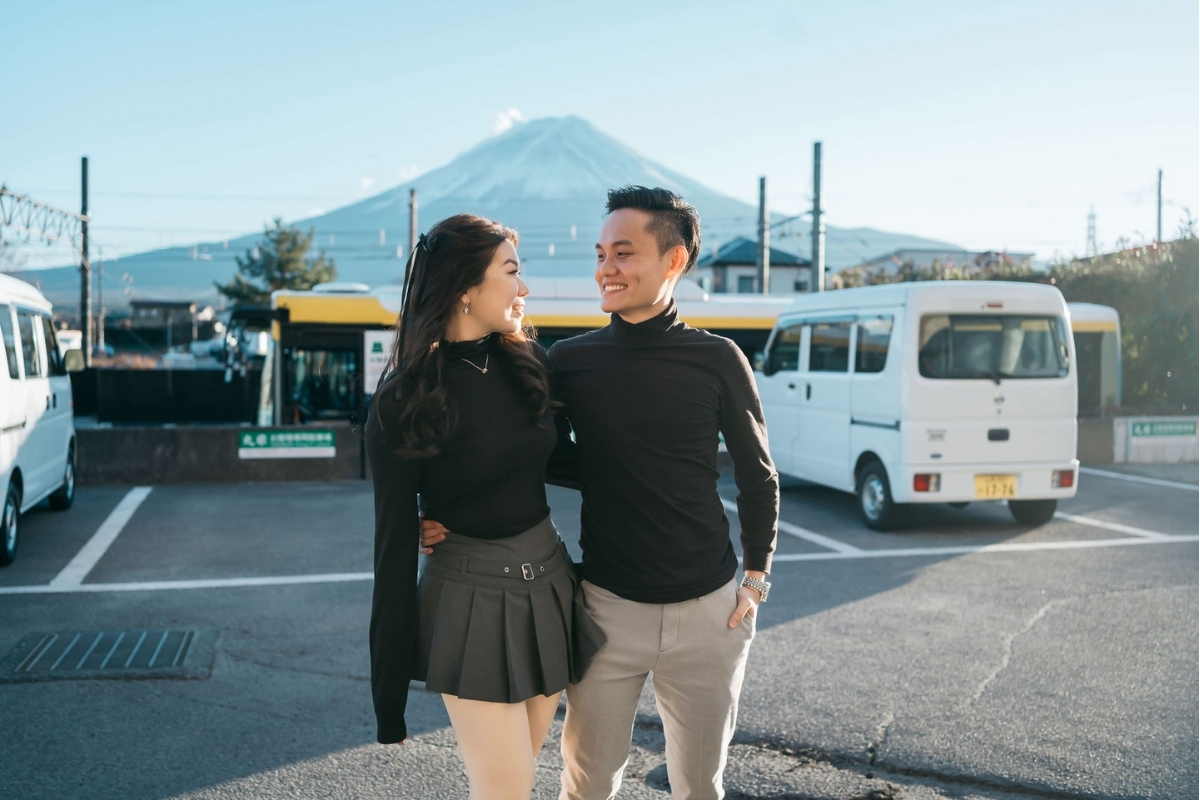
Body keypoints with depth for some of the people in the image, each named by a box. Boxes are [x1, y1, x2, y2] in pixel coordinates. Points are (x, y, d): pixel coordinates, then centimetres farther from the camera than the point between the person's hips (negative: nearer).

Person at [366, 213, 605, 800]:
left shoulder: (526, 363, 1)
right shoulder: (403, 402, -13)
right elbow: (395, 541, -11)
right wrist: (389, 688, -8)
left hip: (549, 585, 5)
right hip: (472, 599, -5)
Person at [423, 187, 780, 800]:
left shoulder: (716, 360, -5)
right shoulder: (568, 361, -3)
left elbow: (758, 475, 5)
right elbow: (556, 460, 9)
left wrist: (755, 577, 3)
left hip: (707, 610, 0)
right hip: (607, 605, 1)